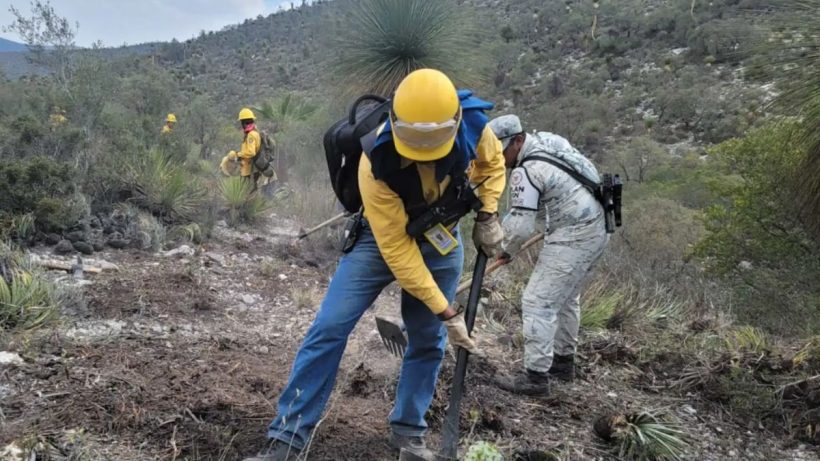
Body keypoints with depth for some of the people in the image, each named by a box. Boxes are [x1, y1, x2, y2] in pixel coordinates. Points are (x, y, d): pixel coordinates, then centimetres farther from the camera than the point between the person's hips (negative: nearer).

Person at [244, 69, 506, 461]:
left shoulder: (474, 125, -23)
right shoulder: (377, 162, -35)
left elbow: (492, 162, 4)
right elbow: (397, 249, -29)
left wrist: (488, 214, -9)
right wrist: (445, 311, -26)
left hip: (443, 240, 4)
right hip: (383, 237, -3)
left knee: (429, 340, 5)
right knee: (329, 329, -10)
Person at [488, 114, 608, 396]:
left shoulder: (525, 172, -19)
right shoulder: (549, 140, 9)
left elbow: (520, 226, -20)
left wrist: (507, 250, 0)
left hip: (573, 238, -11)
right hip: (596, 228, 11)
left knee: (538, 302, -8)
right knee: (565, 297, 21)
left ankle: (536, 377, -5)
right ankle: (563, 361, 33)